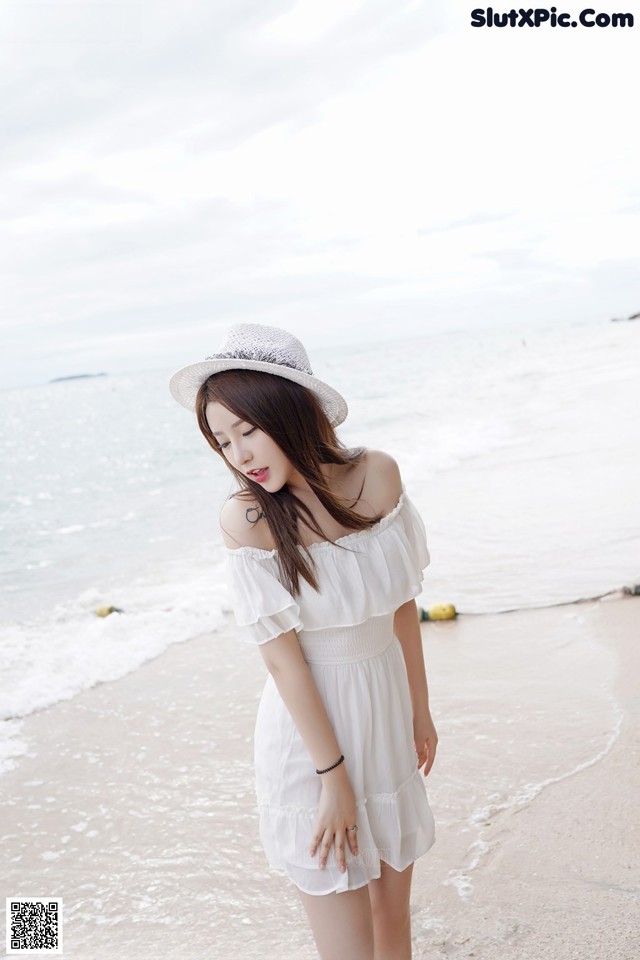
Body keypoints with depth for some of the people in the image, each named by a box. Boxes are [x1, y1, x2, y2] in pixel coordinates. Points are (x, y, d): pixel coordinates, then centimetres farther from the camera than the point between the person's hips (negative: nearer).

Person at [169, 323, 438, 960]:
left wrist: (420, 712, 9)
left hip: (386, 710, 4)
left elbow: (403, 603, 1)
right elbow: (284, 659, -16)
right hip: (308, 727, -4)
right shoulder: (247, 518, -19)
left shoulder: (377, 474, -9)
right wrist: (334, 775, -13)